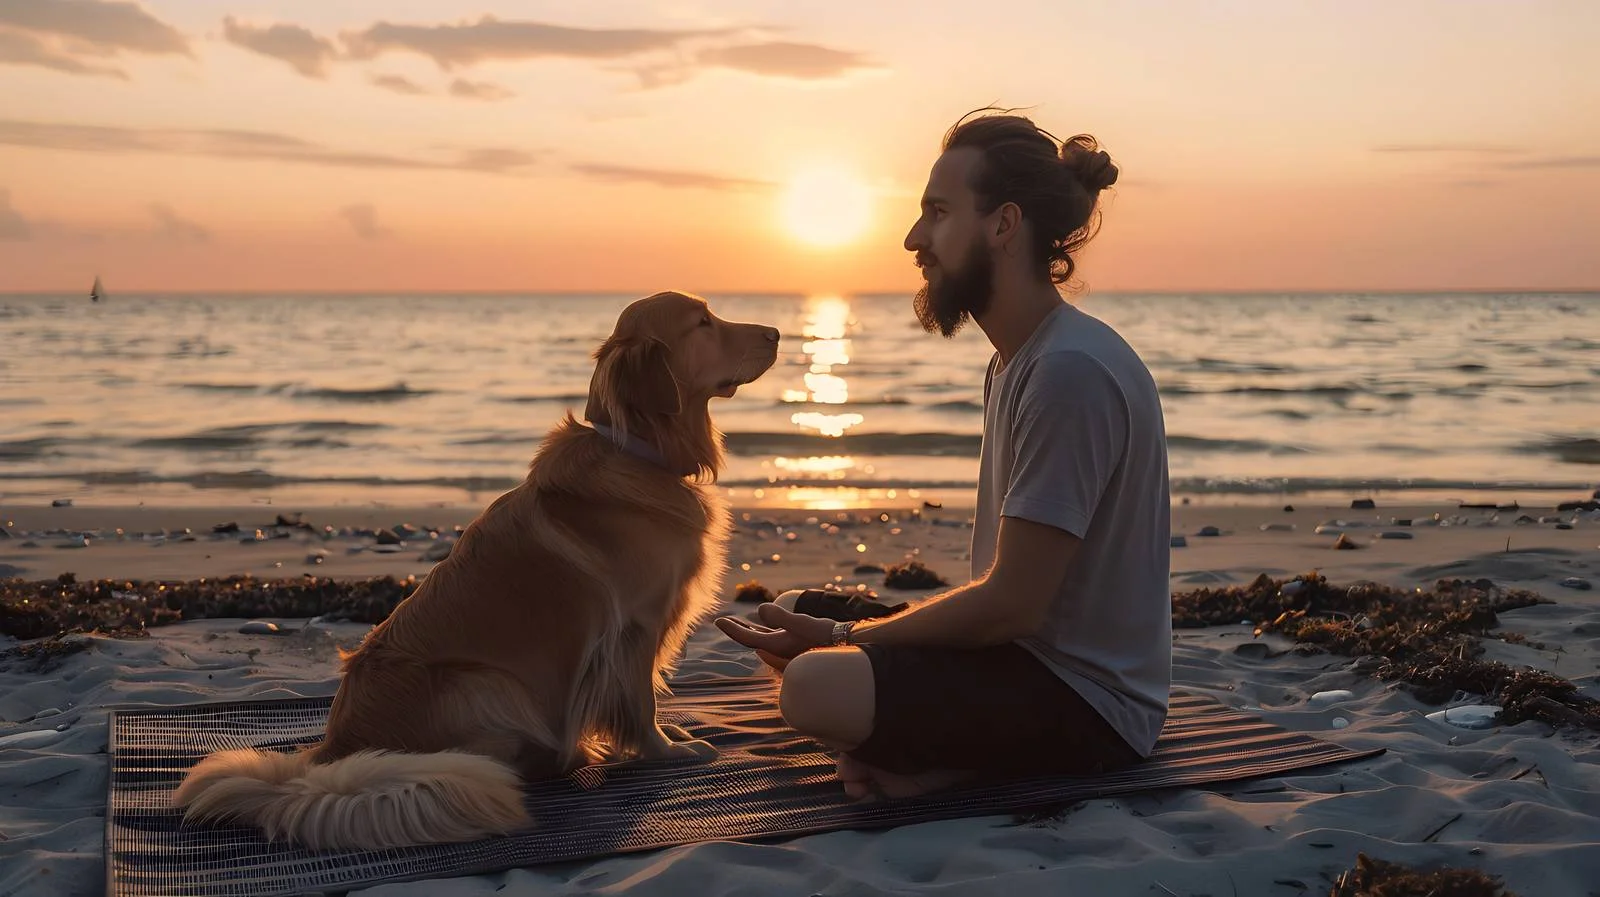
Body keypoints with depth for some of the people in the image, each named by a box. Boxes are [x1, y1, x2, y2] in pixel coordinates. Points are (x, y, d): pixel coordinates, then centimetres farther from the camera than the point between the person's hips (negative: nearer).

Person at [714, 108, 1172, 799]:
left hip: (1089, 700, -10)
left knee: (815, 685, -30)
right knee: (796, 613, 15)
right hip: (1031, 654, 10)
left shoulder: (1071, 372, -21)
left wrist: (841, 635, -11)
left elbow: (1011, 604, -22)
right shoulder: (1014, 362, 11)